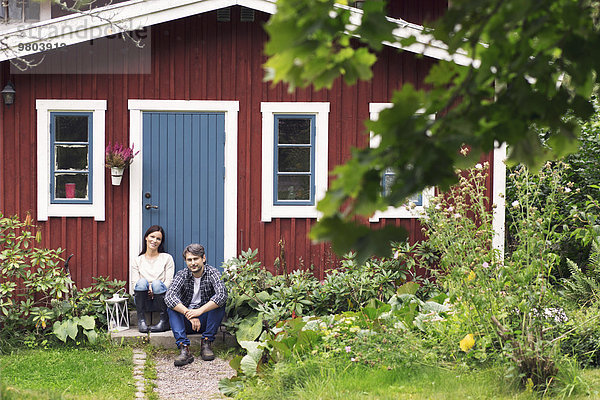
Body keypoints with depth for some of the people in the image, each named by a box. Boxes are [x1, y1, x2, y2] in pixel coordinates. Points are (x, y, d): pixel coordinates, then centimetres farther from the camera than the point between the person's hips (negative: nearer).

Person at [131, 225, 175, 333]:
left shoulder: (167, 258, 11)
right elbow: (134, 283, 4)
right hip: (144, 298, 1)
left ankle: (164, 320, -24)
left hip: (160, 297, -1)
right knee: (142, 282, -29)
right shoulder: (137, 260, 14)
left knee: (157, 283, -32)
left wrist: (155, 290, -18)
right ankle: (141, 320, -26)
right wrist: (147, 289, -17)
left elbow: (169, 281, 1)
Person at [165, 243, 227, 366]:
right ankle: (184, 349, -36)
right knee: (171, 308, -24)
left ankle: (206, 343, -19)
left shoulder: (212, 273, -9)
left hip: (205, 319, -1)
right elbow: (169, 296, -24)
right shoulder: (182, 275, -6)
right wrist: (189, 314, -37)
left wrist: (200, 311, -38)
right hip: (186, 322, 1)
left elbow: (222, 295, -28)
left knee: (218, 303, -25)